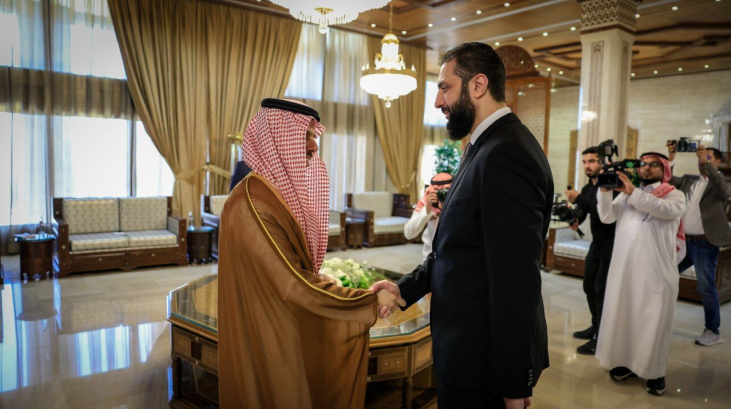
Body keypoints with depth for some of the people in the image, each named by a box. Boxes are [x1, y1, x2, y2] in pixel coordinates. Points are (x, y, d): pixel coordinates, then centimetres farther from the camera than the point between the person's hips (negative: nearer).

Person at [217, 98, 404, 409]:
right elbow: (293, 284, -24)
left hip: (290, 333, 9)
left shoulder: (282, 194, 6)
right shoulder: (254, 203, -24)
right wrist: (369, 301, -17)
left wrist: (364, 298, 5)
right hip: (270, 342, -9)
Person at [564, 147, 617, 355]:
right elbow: (582, 214, 5)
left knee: (602, 290, -6)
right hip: (596, 244, 8)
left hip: (611, 245, -8)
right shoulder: (587, 188, 10)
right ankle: (596, 326, 29)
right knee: (589, 286, 13)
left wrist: (578, 199, -30)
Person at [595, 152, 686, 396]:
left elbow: (667, 210, -17)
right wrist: (605, 190, -10)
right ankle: (628, 363, 23)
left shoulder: (675, 195, 6)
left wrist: (633, 193, -21)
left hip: (657, 272, -3)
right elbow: (607, 217, 3)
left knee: (653, 323, 4)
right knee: (622, 317, 8)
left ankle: (655, 372, 16)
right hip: (624, 269, 3)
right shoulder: (626, 194, 15)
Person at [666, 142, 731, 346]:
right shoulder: (688, 180, 13)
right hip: (683, 241, 5)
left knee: (706, 288, -1)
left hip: (705, 244, -5)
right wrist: (669, 159, -11)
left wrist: (707, 163, -28)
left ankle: (713, 331, 14)